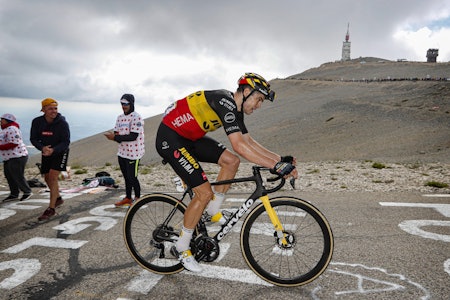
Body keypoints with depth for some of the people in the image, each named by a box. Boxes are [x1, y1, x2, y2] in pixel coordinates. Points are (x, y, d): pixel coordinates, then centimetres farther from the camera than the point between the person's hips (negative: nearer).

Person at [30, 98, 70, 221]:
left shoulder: (62, 123, -21)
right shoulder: (37, 122, -10)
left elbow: (66, 142, -20)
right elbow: (34, 139, -7)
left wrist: (53, 150, -37)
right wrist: (42, 148, -28)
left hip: (60, 152, -5)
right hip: (46, 152, 5)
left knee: (53, 177, -16)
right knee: (47, 178, 14)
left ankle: (51, 209, -10)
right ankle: (58, 199, 39)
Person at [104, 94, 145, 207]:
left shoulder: (136, 117, -14)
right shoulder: (120, 118, 10)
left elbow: (133, 136, -20)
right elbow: (116, 133, 11)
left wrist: (115, 137, -21)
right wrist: (113, 136, -13)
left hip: (133, 153, -7)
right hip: (122, 152, 7)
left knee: (132, 177, 1)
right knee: (126, 177, 17)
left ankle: (137, 198, 20)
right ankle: (128, 198, 31)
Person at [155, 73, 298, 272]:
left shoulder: (235, 109, 6)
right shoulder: (225, 102, -24)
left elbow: (249, 141, 8)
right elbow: (239, 146, -35)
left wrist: (279, 158, 0)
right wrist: (277, 166, -34)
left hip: (189, 137, 9)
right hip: (170, 138, -9)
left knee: (231, 161, 0)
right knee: (205, 192, -12)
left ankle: (212, 211, 14)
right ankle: (181, 248, 6)